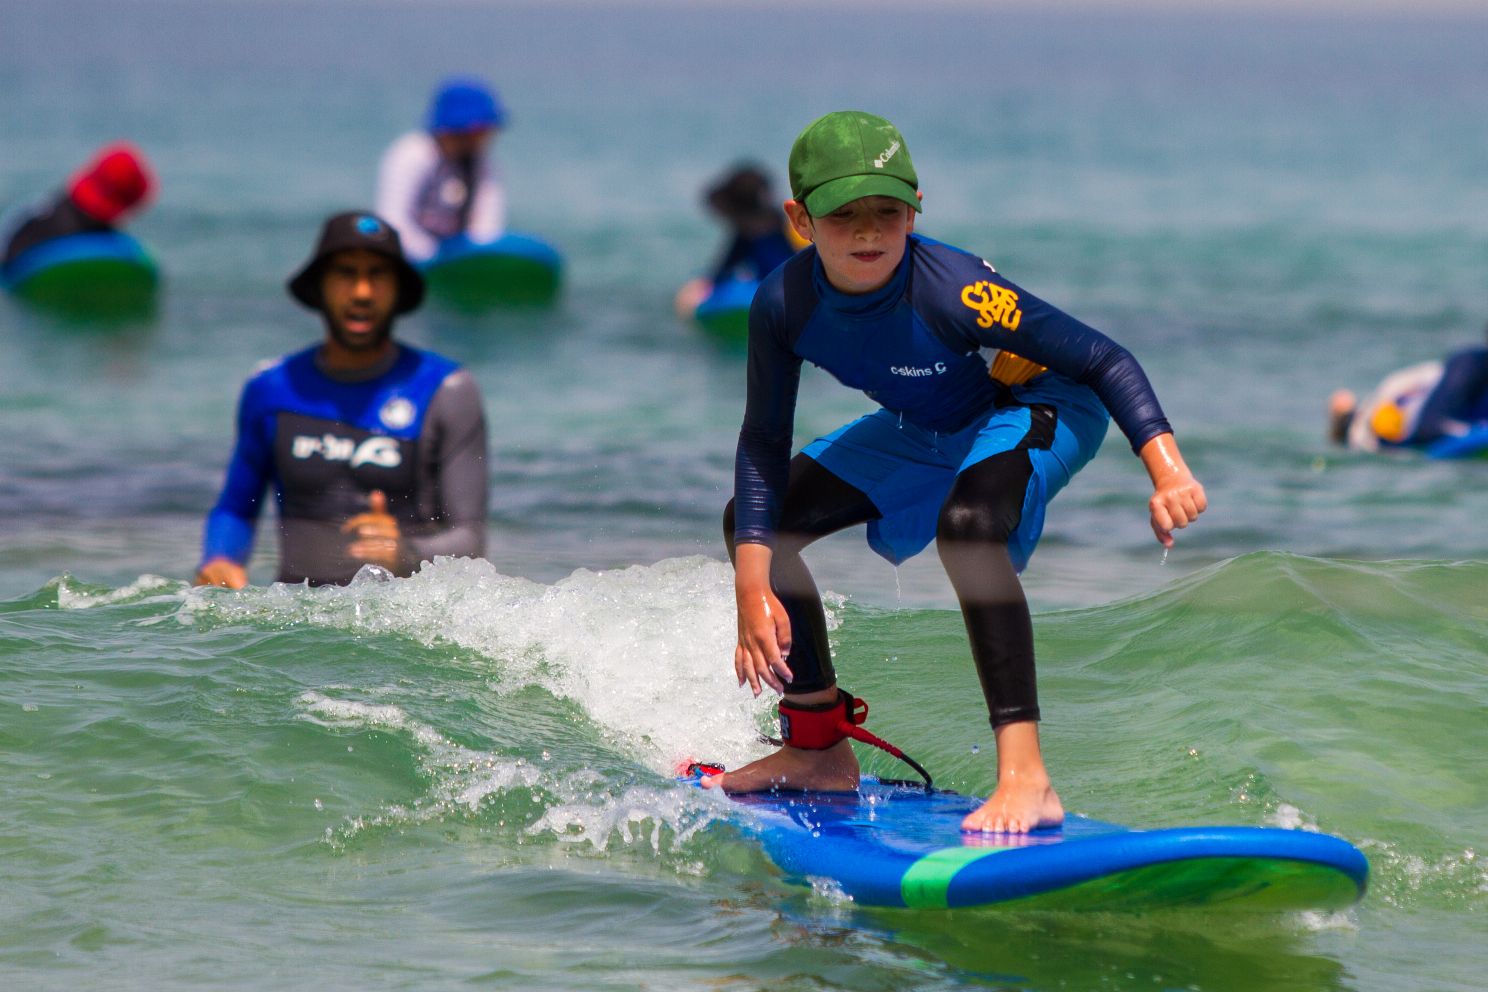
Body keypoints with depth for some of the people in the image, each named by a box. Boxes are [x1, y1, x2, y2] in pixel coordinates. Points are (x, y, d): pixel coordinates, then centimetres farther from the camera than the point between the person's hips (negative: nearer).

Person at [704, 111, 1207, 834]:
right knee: (753, 522, 4)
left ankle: (1025, 779, -40)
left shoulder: (948, 291, -36)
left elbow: (1105, 359, -32)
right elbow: (764, 445, -12)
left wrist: (1168, 471, -44)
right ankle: (820, 746, 21)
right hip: (923, 429, 7)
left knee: (966, 522, -38)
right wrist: (753, 587, -22)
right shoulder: (784, 305, -22)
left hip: (1038, 409, -7)